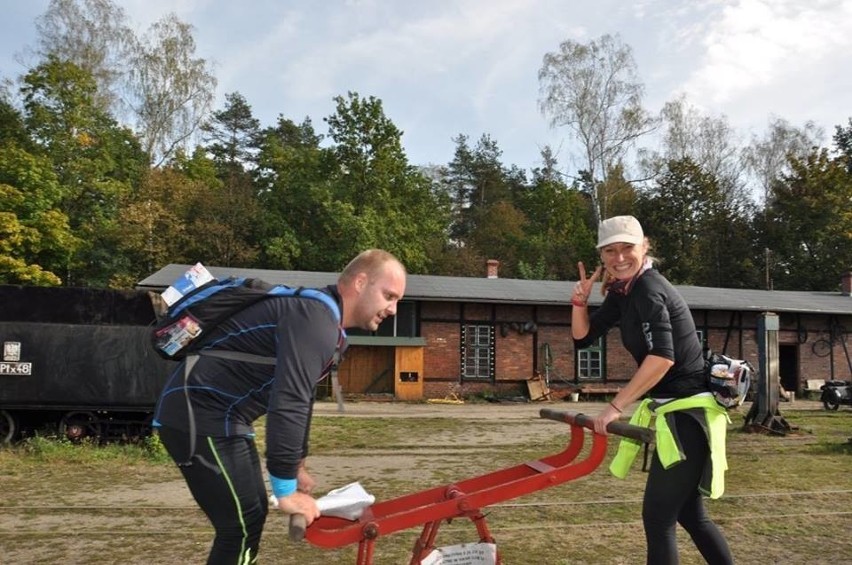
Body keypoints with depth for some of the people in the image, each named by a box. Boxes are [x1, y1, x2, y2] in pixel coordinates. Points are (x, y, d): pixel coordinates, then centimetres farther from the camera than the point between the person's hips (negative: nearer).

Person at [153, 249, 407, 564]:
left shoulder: (325, 322, 13)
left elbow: (300, 399, 22)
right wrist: (287, 491, -21)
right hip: (199, 416, -11)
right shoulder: (316, 318, -21)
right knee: (242, 525, -7)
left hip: (219, 416, 11)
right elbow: (287, 403, -27)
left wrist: (297, 465, 26)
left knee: (252, 515, 17)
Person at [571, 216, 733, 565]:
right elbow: (583, 338, 15)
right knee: (689, 515, 18)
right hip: (673, 410, 10)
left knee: (657, 517, -6)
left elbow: (662, 357, -30)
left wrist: (616, 406, -28)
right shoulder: (623, 292, 11)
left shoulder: (649, 290, -17)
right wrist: (580, 299, -2)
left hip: (688, 411, -10)